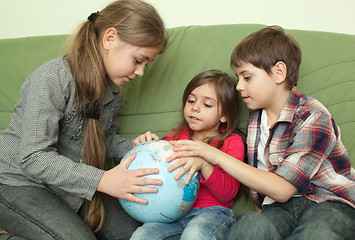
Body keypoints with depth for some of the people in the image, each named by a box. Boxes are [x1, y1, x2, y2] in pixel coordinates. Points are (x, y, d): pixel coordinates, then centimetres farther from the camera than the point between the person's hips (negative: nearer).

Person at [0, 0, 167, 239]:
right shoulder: (52, 79, -24)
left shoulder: (114, 88, 2)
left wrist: (132, 146, -8)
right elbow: (33, 158, -28)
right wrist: (101, 180, -37)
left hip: (70, 182, 7)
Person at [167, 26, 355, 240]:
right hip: (282, 205, 4)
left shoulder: (314, 118, -15)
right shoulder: (256, 114, 7)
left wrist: (218, 156, -21)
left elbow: (282, 189, -20)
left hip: (330, 201, -3)